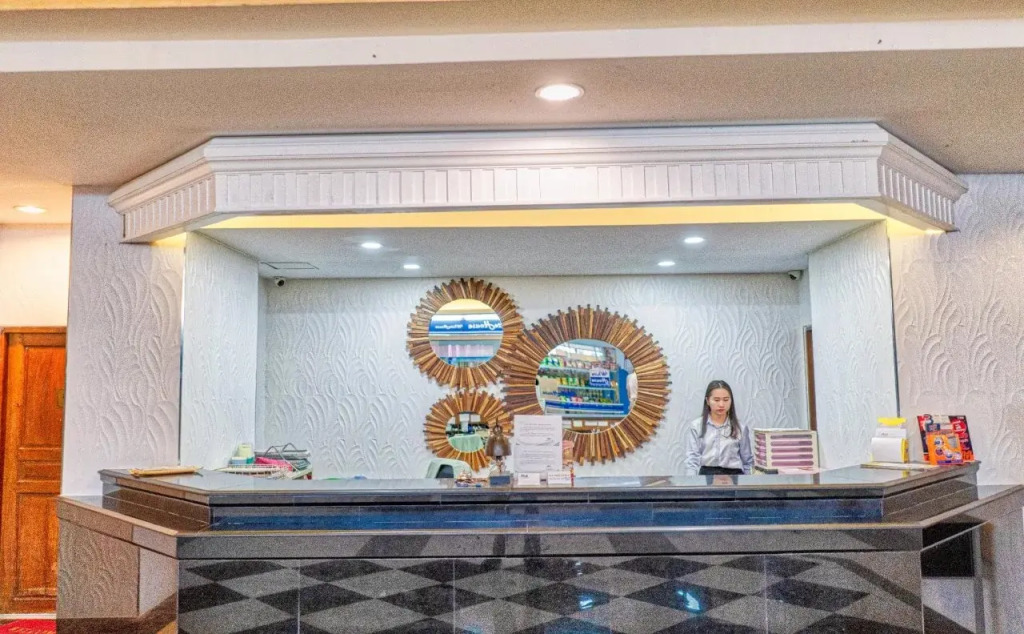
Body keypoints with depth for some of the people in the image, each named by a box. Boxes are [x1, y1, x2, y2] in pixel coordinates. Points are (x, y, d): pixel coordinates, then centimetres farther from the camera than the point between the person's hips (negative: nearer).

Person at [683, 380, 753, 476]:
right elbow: (692, 459, 0)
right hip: (707, 474, -2)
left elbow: (748, 462, 16)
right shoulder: (695, 426, 6)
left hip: (734, 475, 2)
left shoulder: (740, 428, 11)